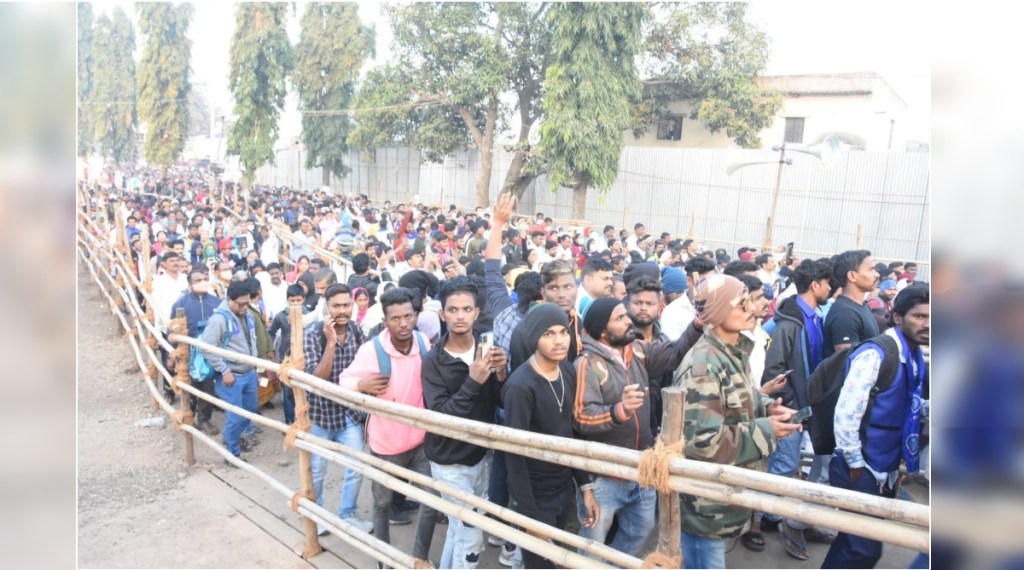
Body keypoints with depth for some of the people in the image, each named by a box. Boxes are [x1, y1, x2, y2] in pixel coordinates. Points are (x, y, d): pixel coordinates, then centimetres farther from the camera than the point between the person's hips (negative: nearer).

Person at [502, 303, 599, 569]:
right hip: (536, 496, -6)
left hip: (565, 489, 6)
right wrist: (531, 517, -18)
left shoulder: (569, 371, -3)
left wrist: (585, 485, 5)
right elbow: (515, 456, -21)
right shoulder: (520, 387, -24)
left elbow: (572, 433, 5)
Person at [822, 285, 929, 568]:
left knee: (862, 542, 19)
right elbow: (846, 413, -21)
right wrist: (855, 464, -15)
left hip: (887, 471, 8)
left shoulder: (916, 357, 6)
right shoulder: (876, 353, -19)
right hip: (863, 471, -8)